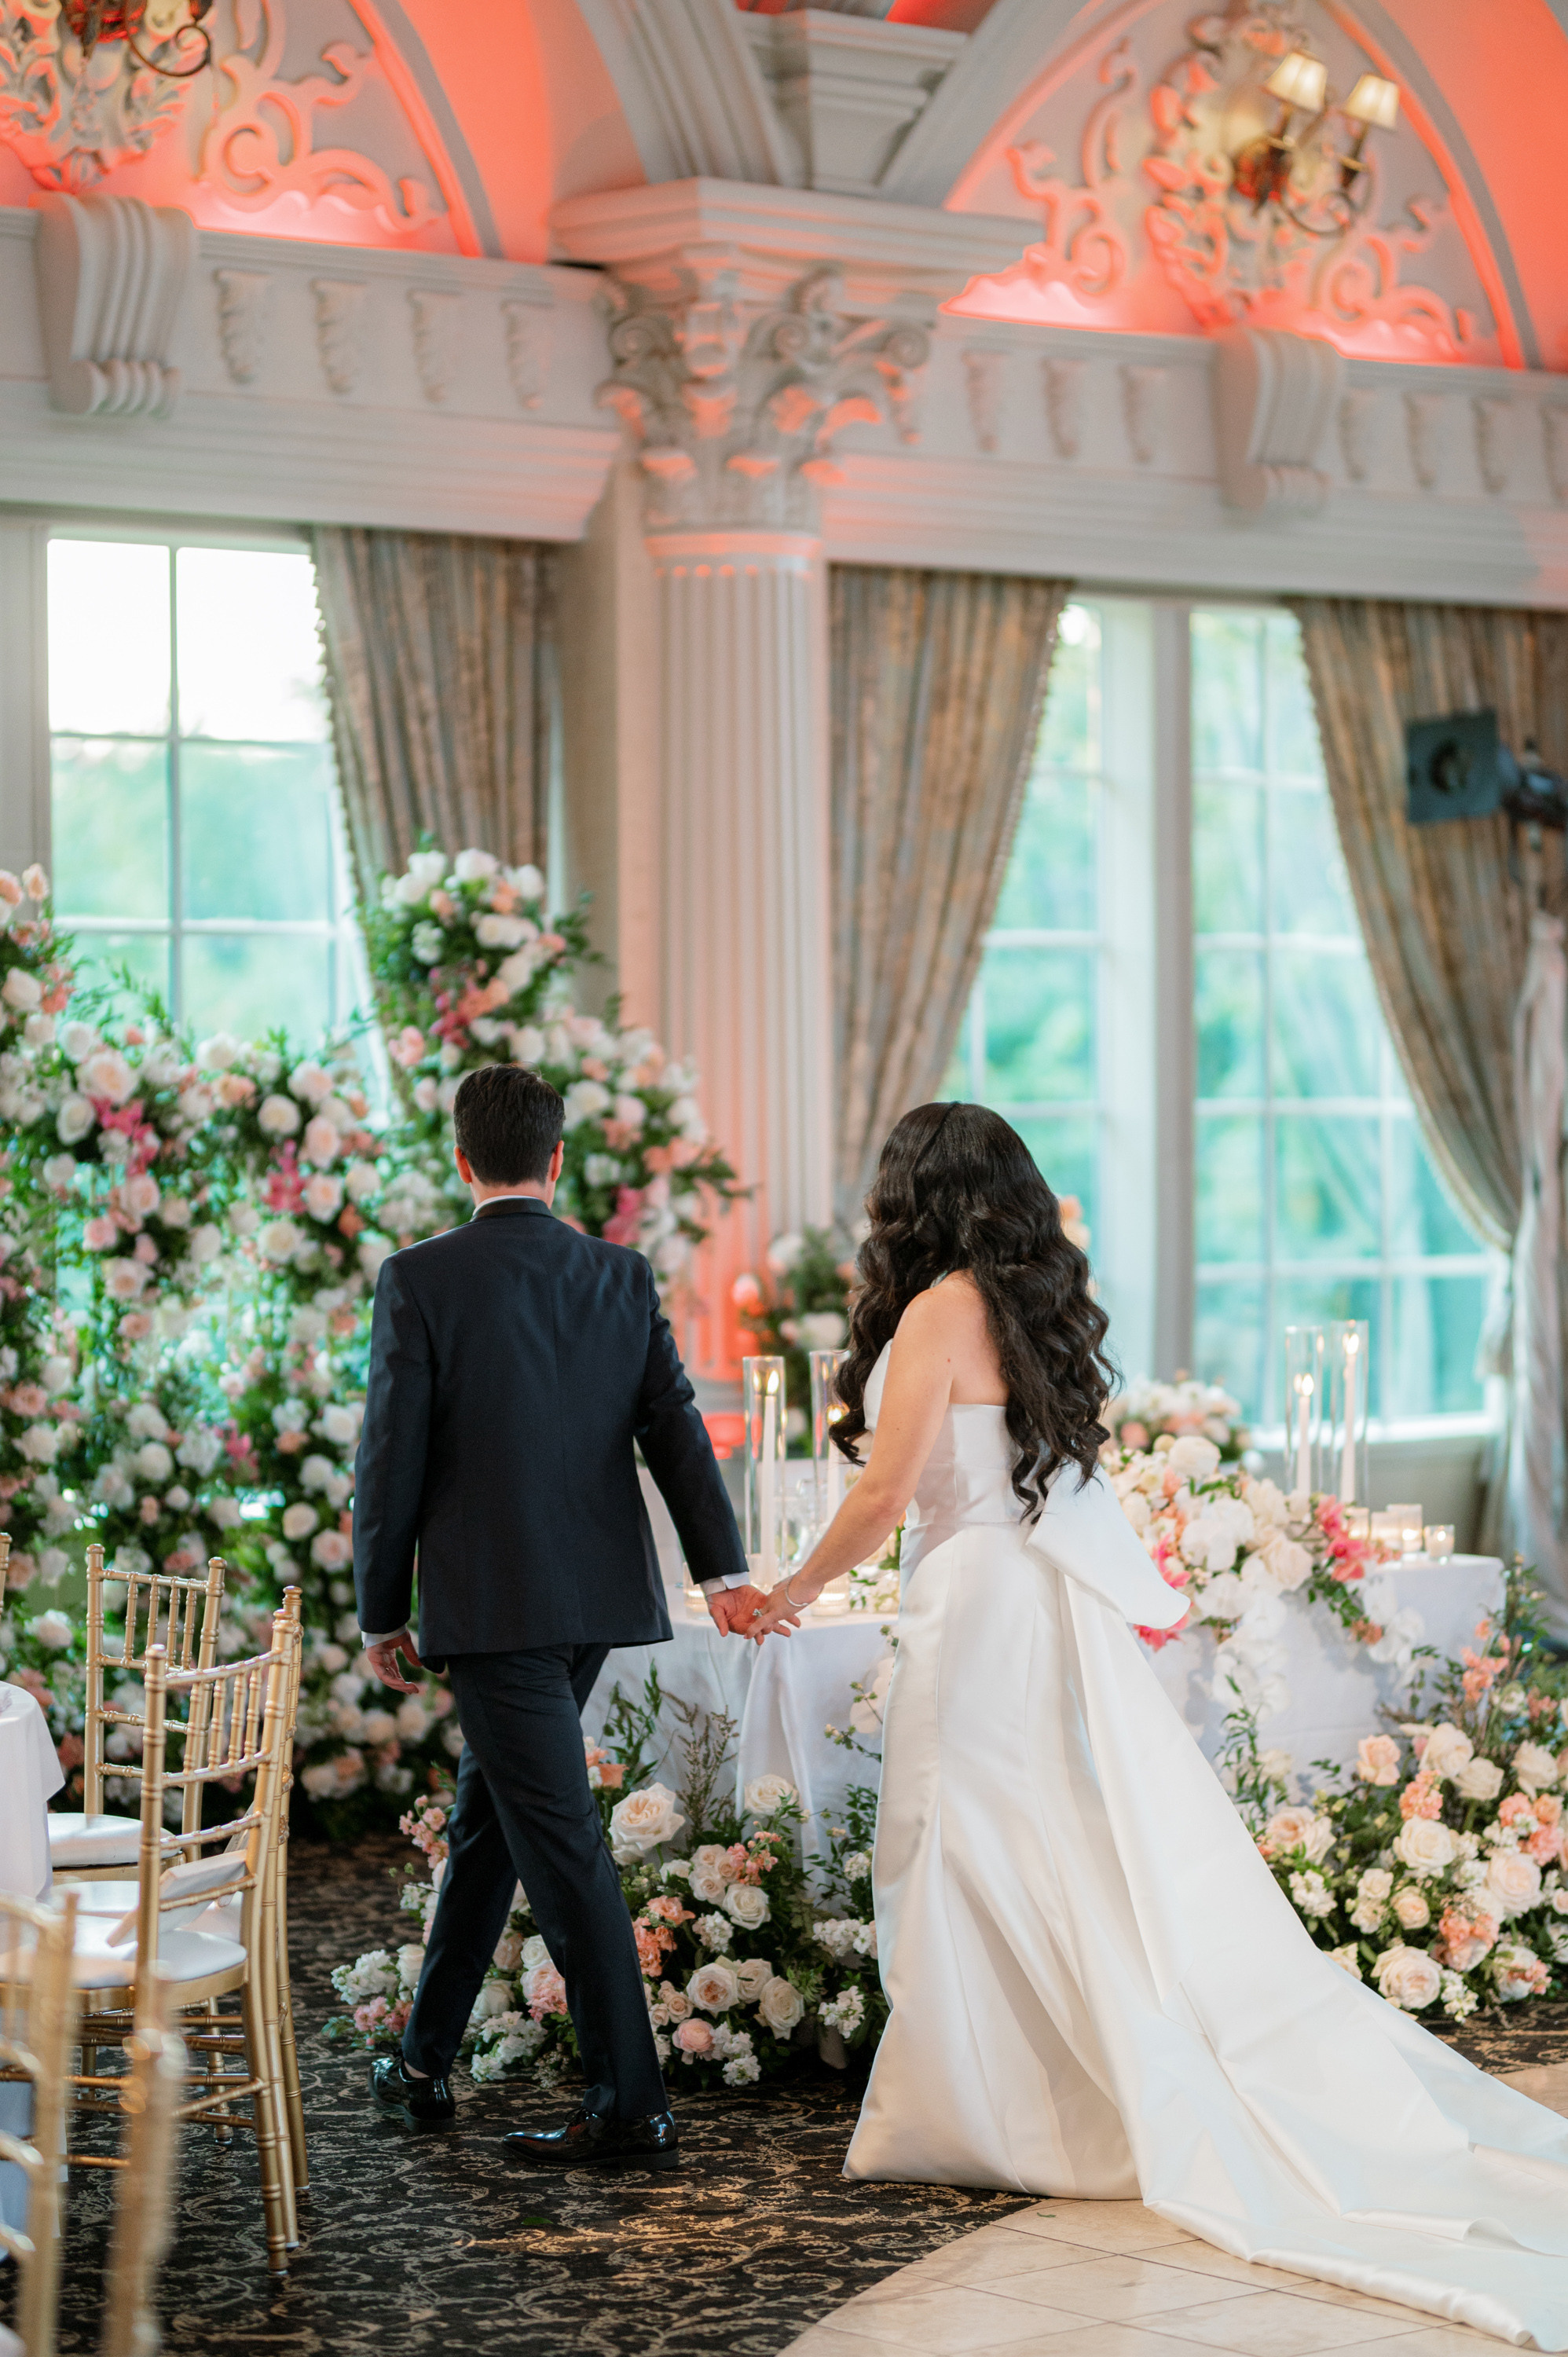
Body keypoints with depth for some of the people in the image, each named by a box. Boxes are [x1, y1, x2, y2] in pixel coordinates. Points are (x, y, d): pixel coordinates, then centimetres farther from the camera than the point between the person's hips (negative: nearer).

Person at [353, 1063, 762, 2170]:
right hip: (597, 1596, 6)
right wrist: (724, 1570, -8)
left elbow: (393, 1457, -7)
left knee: (560, 1841, -5)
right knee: (488, 1817, 19)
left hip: (491, 1603, -6)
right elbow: (676, 1424, -2)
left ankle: (633, 2104, -6)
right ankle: (426, 2060, 29)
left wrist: (383, 1614, 2)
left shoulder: (421, 1279, -7)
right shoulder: (622, 1275, 6)